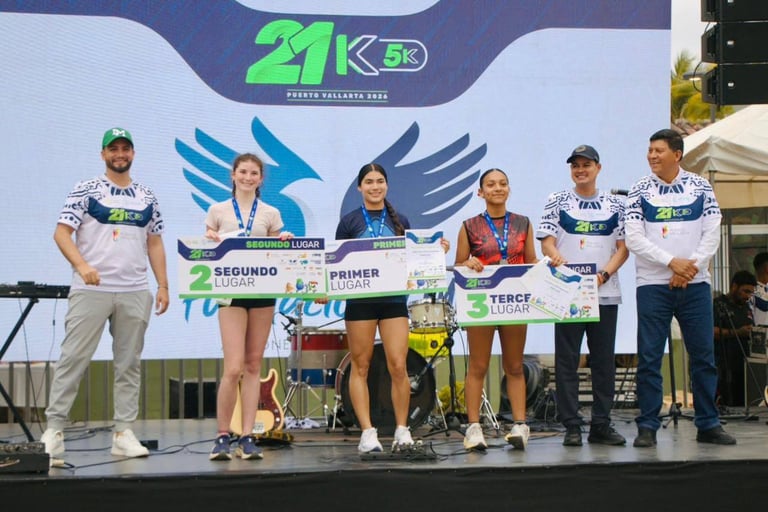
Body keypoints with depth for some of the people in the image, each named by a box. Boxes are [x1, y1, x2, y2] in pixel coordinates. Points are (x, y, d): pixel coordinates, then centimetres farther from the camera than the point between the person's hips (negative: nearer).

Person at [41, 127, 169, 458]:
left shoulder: (147, 197, 14)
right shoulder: (86, 191, 2)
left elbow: (154, 244, 17)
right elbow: (61, 233, -4)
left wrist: (163, 285, 8)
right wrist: (81, 265, -20)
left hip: (134, 292, 4)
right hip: (90, 291, -4)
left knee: (129, 363, 5)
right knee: (73, 358, -5)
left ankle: (124, 433, 10)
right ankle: (54, 428, 0)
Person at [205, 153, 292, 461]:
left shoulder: (271, 214, 12)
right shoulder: (218, 211, 8)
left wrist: (285, 243, -7)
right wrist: (211, 240, -11)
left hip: (263, 290, 2)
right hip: (232, 291, -2)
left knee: (253, 365, 4)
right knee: (234, 367, -11)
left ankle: (247, 437, 7)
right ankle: (222, 436, 3)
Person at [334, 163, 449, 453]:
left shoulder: (400, 221, 12)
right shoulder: (349, 222, 6)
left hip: (394, 299, 1)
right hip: (359, 300, -1)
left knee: (398, 366, -7)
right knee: (360, 366, 0)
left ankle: (402, 430, 5)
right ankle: (367, 432, 4)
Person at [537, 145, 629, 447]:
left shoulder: (615, 204, 11)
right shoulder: (557, 202, 7)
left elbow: (623, 248, 7)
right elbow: (547, 242, 0)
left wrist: (604, 274, -10)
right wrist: (556, 257, -24)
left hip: (605, 293, 2)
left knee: (604, 361, 5)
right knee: (567, 360, -1)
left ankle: (601, 426, 12)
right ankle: (571, 426, 4)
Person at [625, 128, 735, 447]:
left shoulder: (700, 187, 6)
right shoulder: (639, 191, 2)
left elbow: (712, 233, 2)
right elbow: (634, 239, -6)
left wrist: (691, 267, -11)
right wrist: (672, 262, -14)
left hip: (694, 285, 2)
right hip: (653, 286, -1)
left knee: (704, 356, 5)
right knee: (649, 359, -2)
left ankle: (708, 424, 14)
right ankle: (647, 426, 4)